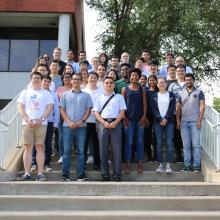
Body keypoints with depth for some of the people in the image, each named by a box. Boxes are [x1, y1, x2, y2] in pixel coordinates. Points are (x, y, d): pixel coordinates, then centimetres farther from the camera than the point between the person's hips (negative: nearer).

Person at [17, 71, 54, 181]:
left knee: (40, 147, -4)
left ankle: (40, 173, -3)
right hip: (27, 123, 1)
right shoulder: (25, 92, 16)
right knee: (28, 147, -1)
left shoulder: (46, 93, 13)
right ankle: (27, 173, 1)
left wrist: (41, 119, -11)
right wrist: (27, 119, -9)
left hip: (41, 123, -1)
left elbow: (50, 107, 3)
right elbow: (21, 107, 8)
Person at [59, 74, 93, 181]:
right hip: (67, 126, 0)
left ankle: (81, 174, 5)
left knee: (81, 151, 2)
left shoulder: (86, 95, 10)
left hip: (81, 126, 0)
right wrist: (69, 122, -8)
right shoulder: (65, 94, 11)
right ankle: (65, 174, 3)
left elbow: (88, 110, 5)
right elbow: (62, 109, 6)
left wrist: (81, 121, -10)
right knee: (66, 151, 0)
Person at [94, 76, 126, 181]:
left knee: (117, 149, -3)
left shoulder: (119, 97, 13)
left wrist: (115, 123, -11)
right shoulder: (99, 98, 15)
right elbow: (96, 113, 8)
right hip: (102, 123, 1)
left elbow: (122, 112, 4)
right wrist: (104, 123, -9)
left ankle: (117, 174, 0)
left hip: (116, 123, -1)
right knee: (103, 149, 1)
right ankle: (105, 174, 6)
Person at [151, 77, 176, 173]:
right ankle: (161, 164, 4)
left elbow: (172, 108, 0)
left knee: (169, 143, -5)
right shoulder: (154, 96, 10)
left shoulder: (171, 95, 9)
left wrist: (166, 119, -12)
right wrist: (160, 119, -11)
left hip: (169, 121, -1)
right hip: (157, 122, 1)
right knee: (159, 143, -1)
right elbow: (153, 109, 2)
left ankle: (168, 165, -3)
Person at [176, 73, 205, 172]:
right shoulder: (181, 93, 13)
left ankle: (196, 165, -1)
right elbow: (178, 108, 12)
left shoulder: (199, 92, 4)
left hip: (195, 121, -3)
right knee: (186, 145, 5)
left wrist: (199, 120, -10)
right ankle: (187, 164, 9)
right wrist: (178, 120, 3)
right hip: (184, 122, 3)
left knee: (196, 144, -5)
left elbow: (202, 106, -1)